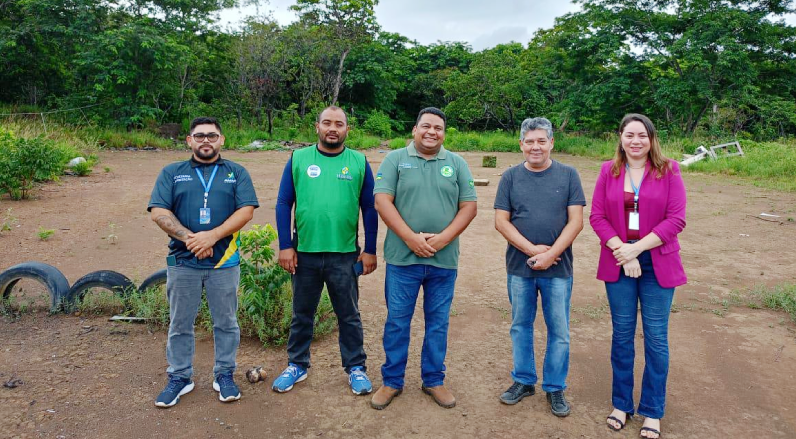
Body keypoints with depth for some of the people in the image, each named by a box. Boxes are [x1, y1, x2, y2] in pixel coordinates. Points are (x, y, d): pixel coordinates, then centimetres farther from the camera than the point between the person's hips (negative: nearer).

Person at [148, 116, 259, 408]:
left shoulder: (236, 173, 7)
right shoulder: (172, 173, 10)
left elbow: (246, 210, -6)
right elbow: (158, 212, -1)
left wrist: (212, 236, -16)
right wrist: (188, 238, -15)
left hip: (224, 262, 0)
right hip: (183, 261, 1)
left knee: (226, 323, 9)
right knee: (180, 325, 10)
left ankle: (224, 375, 24)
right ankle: (179, 377, 25)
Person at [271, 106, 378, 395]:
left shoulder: (359, 162, 1)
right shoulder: (298, 159, 2)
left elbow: (370, 208, 3)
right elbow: (283, 204, 2)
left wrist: (370, 250, 1)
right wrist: (285, 246, -3)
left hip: (345, 253, -1)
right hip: (304, 252, 1)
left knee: (349, 315, 11)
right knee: (302, 314, 16)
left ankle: (356, 368, 26)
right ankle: (297, 366, 32)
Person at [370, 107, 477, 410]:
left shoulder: (457, 164, 7)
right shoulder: (395, 159, 2)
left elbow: (468, 206, 3)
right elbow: (382, 201, -7)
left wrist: (443, 238, -11)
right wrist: (411, 238, -15)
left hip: (444, 260, 2)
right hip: (402, 257, -1)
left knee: (438, 323, 11)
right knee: (396, 321, 7)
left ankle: (434, 380, 28)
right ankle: (392, 381, 23)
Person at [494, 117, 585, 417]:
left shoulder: (568, 175, 0)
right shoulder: (511, 177, 3)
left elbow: (576, 221, -5)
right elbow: (501, 221, -2)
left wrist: (550, 254, -14)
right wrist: (532, 249, -12)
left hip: (558, 268, -1)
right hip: (519, 267, 2)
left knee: (559, 331, 6)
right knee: (521, 326, 13)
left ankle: (555, 388, 23)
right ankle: (523, 381, 29)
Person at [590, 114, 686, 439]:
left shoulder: (669, 171, -2)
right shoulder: (609, 171, 3)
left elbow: (676, 219, -8)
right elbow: (596, 216, -1)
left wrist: (637, 248, -16)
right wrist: (621, 251, -13)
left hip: (657, 264, -1)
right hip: (618, 264, 1)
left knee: (656, 337, 5)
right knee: (622, 334, 10)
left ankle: (652, 411, 21)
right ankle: (621, 404, 25)